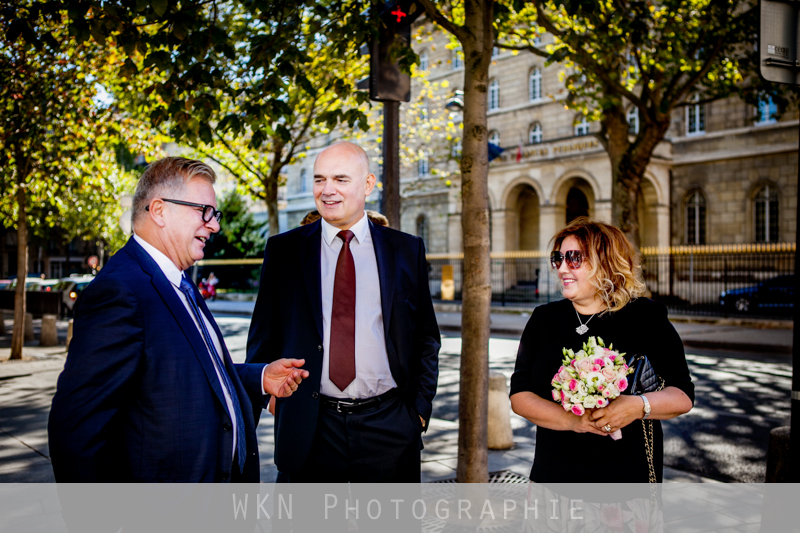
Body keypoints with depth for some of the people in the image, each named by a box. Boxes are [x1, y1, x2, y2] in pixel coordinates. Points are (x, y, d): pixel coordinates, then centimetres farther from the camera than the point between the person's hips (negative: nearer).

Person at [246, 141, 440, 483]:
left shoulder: (406, 251, 3)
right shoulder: (283, 250, 3)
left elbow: (426, 339, 8)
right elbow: (263, 336, 10)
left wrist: (419, 407, 1)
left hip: (388, 426, 1)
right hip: (309, 427, 0)